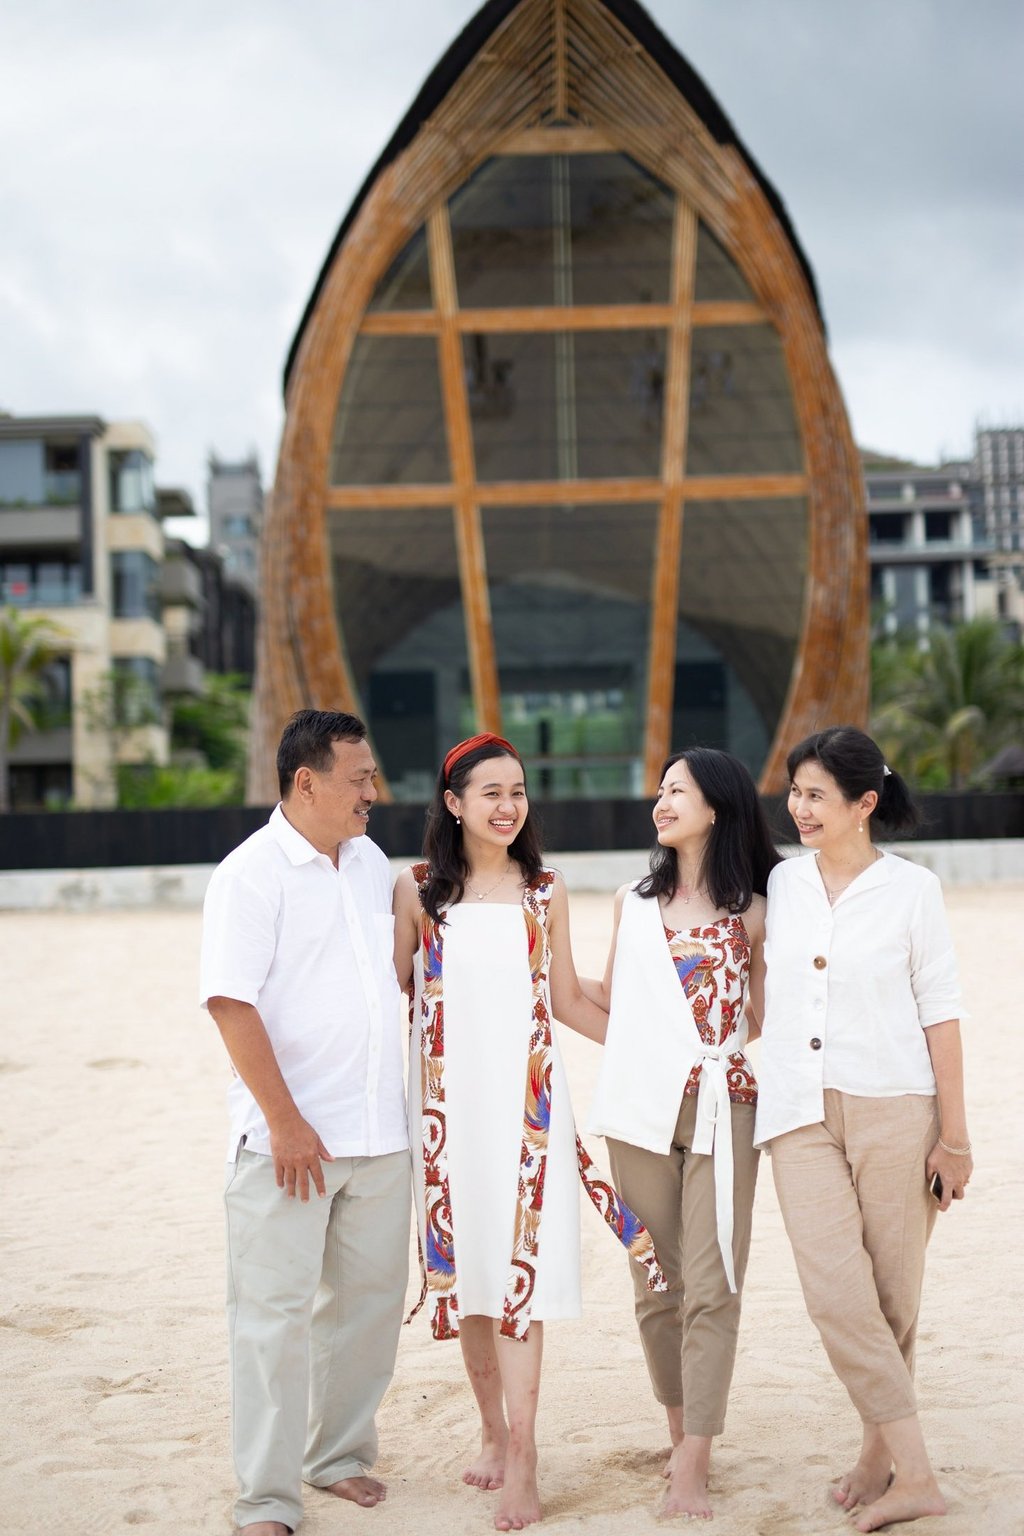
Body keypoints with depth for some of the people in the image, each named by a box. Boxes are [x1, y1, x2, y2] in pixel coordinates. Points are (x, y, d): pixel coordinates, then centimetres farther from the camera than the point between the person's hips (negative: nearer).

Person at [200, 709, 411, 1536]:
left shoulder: (371, 862, 12)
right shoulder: (253, 872, -10)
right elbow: (231, 1001, -16)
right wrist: (285, 1123, -18)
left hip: (378, 1131, 7)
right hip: (290, 1138, -7)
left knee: (370, 1298, 12)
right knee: (276, 1312, -2)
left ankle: (340, 1452, 29)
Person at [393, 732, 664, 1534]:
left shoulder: (545, 890, 7)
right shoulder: (418, 889, 2)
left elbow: (567, 998, 11)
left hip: (526, 1097, 0)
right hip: (449, 1097, 0)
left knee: (519, 1263, -6)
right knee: (464, 1263, 6)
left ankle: (522, 1461, -4)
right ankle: (494, 1432, 22)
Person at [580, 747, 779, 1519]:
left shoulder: (749, 911, 3)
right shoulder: (634, 902, 12)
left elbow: (765, 1015, 7)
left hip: (720, 1107, -3)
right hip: (640, 1108, 3)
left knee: (711, 1286, -7)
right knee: (657, 1283, 7)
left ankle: (693, 1468, -8)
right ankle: (681, 1433, 21)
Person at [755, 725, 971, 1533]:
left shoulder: (911, 889, -2)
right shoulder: (782, 884, 9)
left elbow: (941, 1011, -2)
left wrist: (954, 1135, -4)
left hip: (893, 1109, -2)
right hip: (801, 1112, 3)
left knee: (893, 1295, 2)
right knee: (836, 1291, -9)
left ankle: (880, 1450, 18)